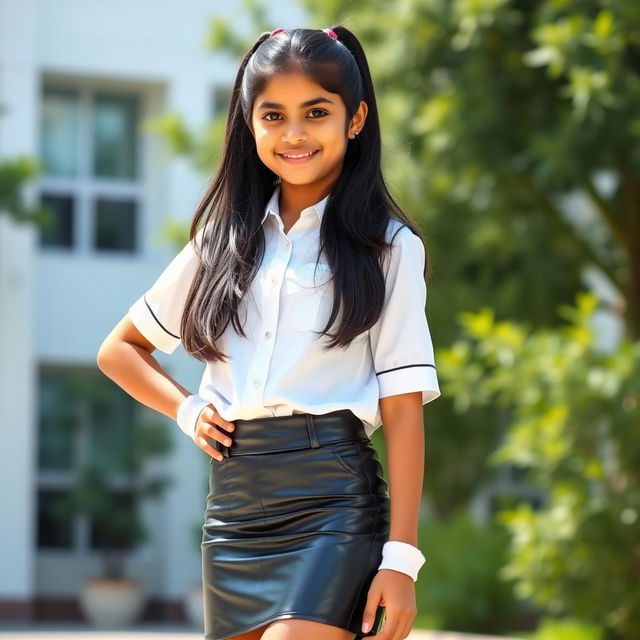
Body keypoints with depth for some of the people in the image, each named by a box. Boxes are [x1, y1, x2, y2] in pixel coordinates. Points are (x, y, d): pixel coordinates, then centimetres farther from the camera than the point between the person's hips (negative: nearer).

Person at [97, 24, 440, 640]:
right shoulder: (222, 243, 13)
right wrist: (186, 410, 5)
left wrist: (400, 559, -10)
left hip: (334, 499, -5)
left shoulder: (387, 247, 2)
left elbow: (403, 408, -3)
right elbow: (118, 349, 23)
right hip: (231, 502, 5)